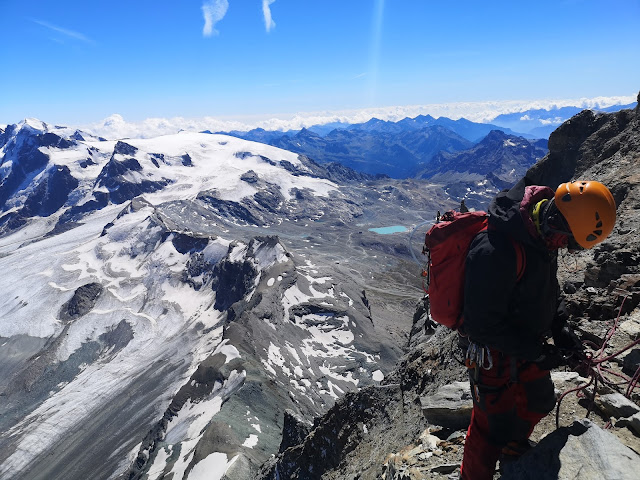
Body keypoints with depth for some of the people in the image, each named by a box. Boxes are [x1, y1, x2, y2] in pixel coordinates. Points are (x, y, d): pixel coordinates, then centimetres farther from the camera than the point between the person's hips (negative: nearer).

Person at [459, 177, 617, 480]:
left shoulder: (541, 235, -8)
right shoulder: (495, 252, -38)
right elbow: (482, 325, -30)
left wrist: (560, 326, 0)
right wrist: (536, 352, -21)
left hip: (529, 344, 9)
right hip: (496, 355, -9)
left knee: (539, 402, 29)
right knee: (493, 427, 9)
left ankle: (516, 450, 58)